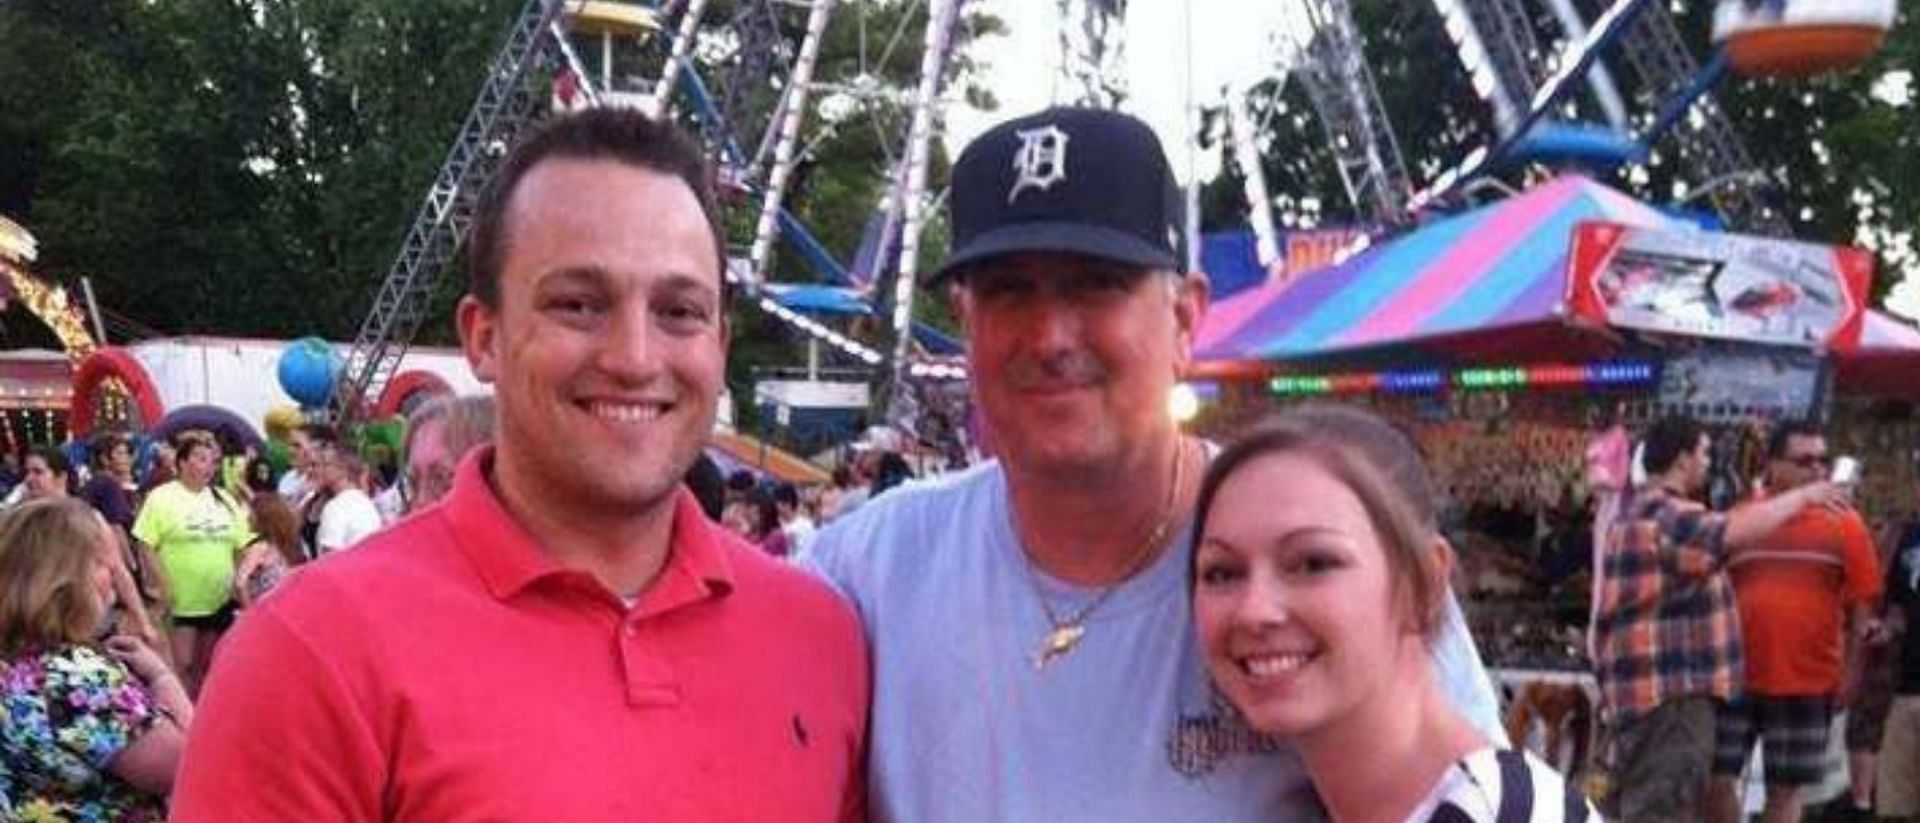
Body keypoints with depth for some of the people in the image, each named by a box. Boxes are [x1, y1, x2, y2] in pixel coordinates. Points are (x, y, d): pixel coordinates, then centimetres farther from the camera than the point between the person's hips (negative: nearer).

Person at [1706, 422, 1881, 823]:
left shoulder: (1844, 523, 0)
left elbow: (1862, 605, 2)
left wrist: (1850, 671, -2)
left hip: (1807, 683, -1)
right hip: (1734, 678, 1)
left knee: (1786, 788, 9)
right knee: (1716, 779, 3)